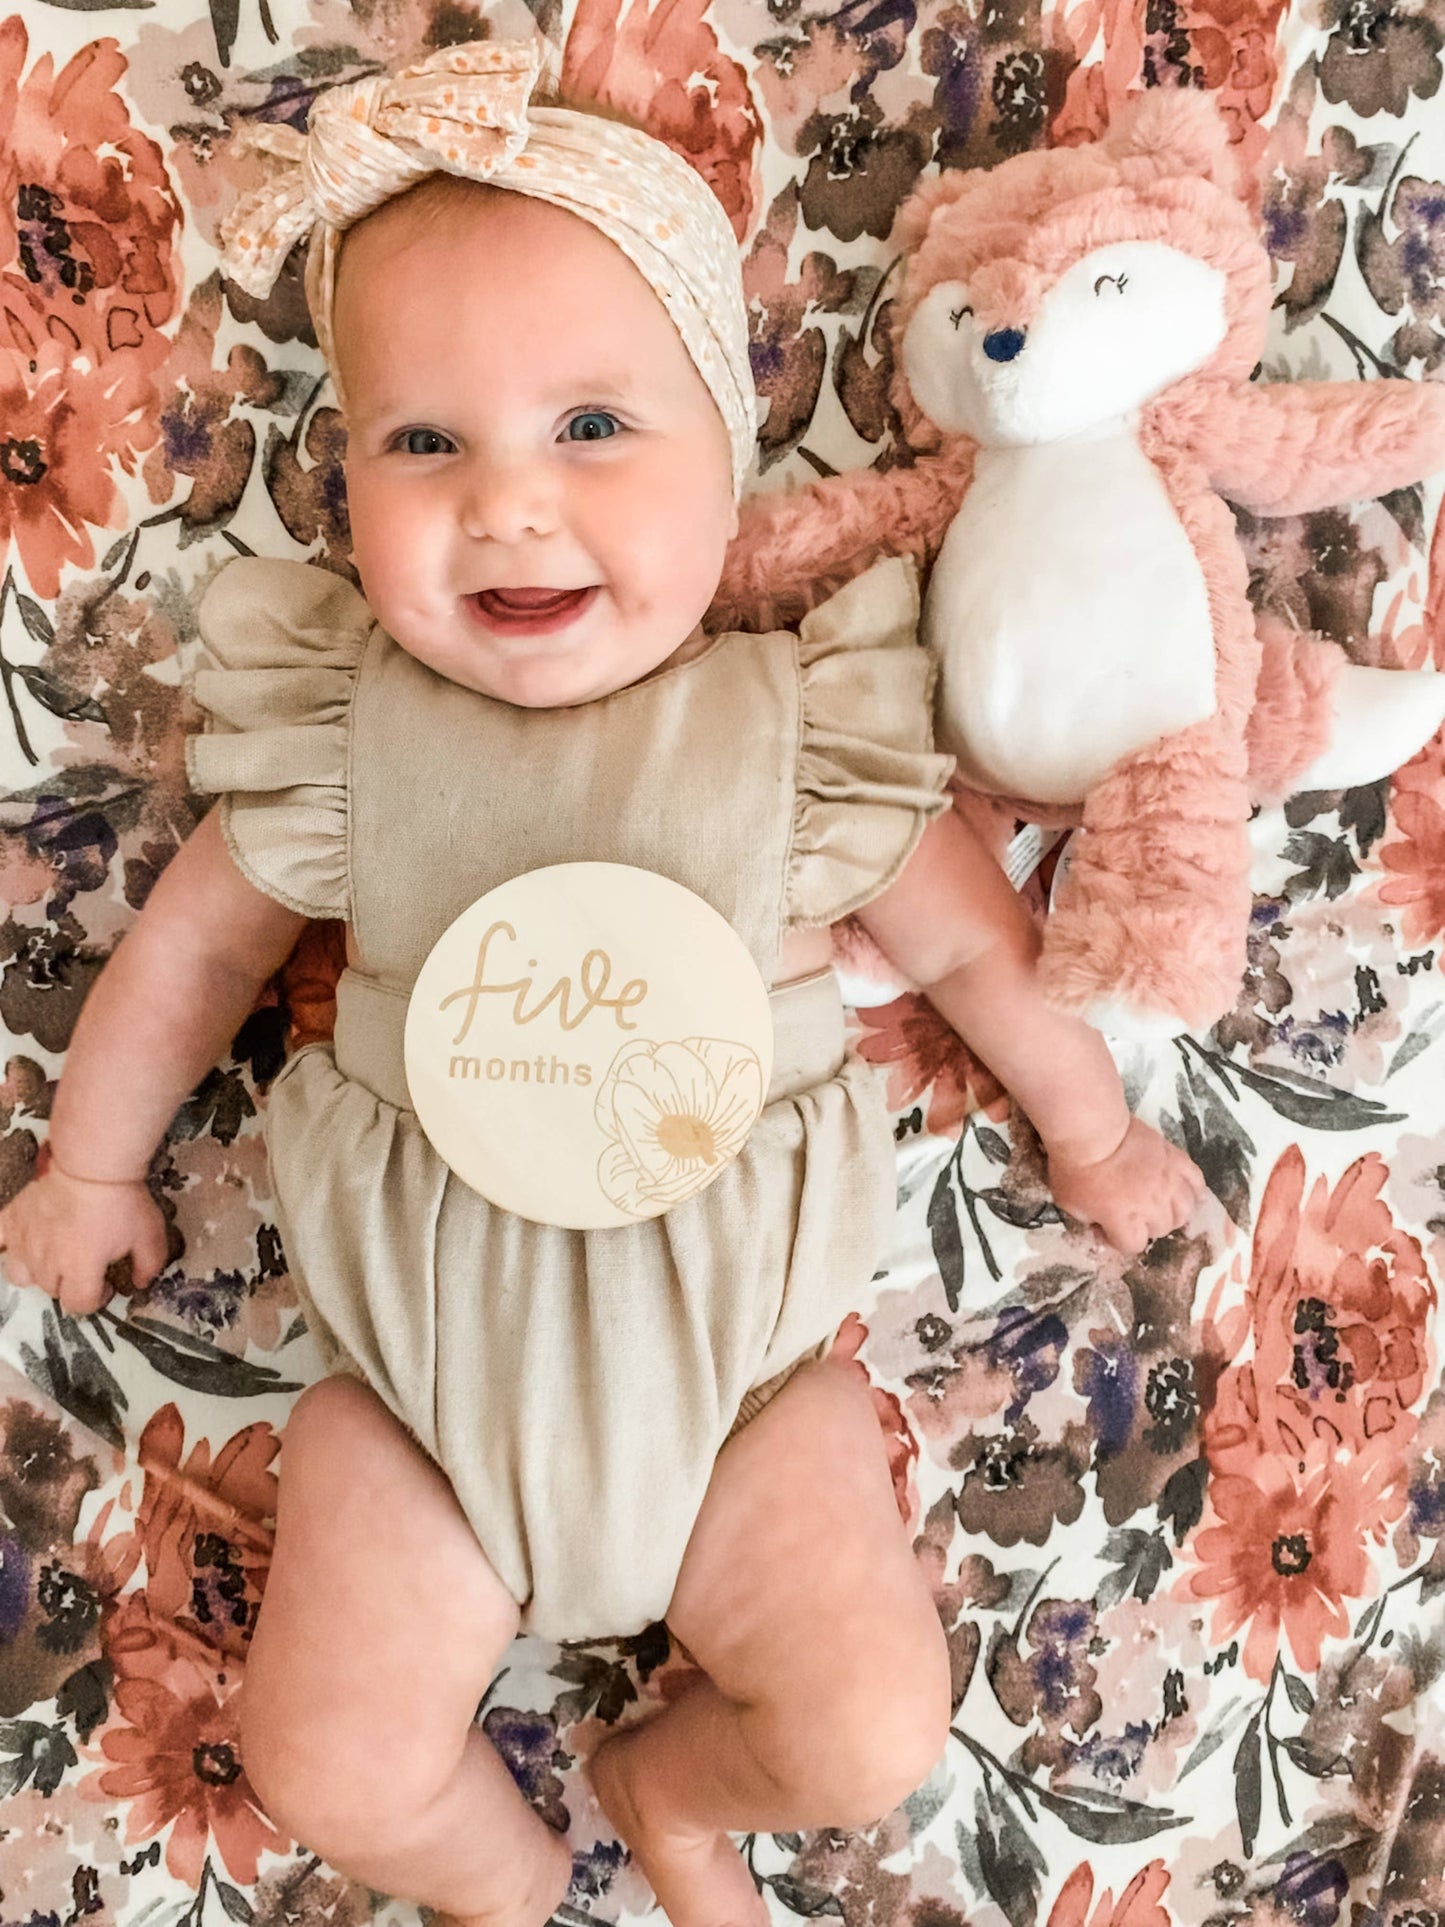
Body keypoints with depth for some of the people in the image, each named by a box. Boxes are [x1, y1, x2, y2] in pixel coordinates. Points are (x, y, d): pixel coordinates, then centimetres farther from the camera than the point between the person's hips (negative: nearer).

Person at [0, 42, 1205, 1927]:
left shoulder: (797, 731, -13)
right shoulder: (341, 736, -10)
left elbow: (979, 942, 2)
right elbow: (196, 944, 6)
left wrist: (1090, 1127, 16)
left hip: (732, 1350, 0)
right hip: (422, 1365, 1)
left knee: (877, 1734, -4)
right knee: (330, 1764, -3)